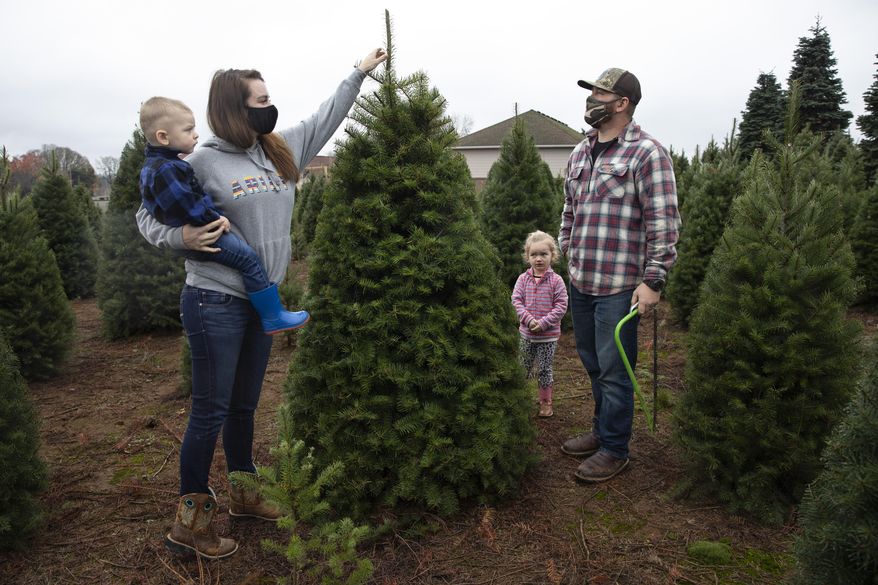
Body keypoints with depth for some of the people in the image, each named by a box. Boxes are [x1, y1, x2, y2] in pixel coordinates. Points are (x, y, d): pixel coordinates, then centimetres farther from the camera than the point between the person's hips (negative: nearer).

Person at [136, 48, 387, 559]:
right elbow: (149, 215, -2)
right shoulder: (205, 162, -10)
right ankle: (191, 520, 17)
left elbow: (325, 119, 21)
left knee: (244, 406, 19)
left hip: (261, 302, 7)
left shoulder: (283, 150, 8)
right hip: (215, 302, -6)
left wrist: (359, 74, 27)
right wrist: (181, 237, -22)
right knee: (211, 411, 1)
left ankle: (243, 494, 36)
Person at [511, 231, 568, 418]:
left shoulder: (556, 280, -9)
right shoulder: (523, 278, -2)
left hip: (548, 335, -2)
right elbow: (516, 300, -4)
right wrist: (528, 319, -17)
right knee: (523, 368, 12)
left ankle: (545, 401, 22)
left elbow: (561, 306, -11)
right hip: (526, 333, 2)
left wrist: (543, 323, -18)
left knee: (544, 369, 7)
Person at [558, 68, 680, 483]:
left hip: (619, 285, -7)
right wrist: (566, 254, 19)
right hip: (580, 282, 8)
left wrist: (653, 280, -16)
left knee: (613, 370, 2)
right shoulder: (580, 153, 14)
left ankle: (614, 449, 18)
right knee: (592, 363, 18)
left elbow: (663, 223, -13)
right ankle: (602, 430, 37)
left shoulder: (647, 154, -10)